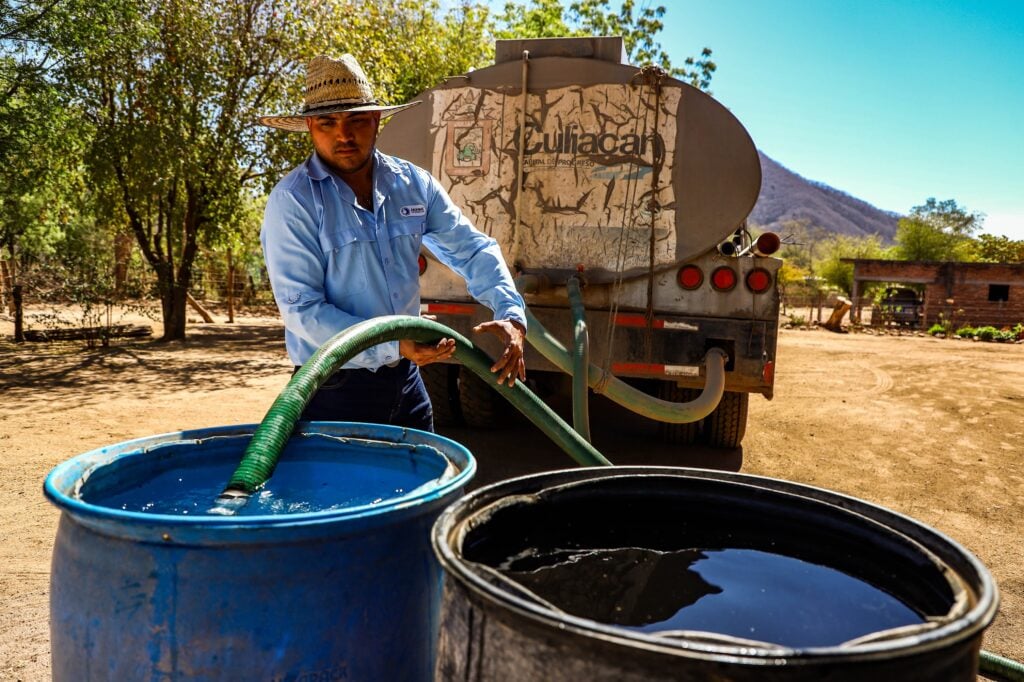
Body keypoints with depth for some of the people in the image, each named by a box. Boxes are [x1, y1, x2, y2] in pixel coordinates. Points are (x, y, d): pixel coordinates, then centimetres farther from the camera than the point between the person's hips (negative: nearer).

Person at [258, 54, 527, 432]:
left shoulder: (414, 183, 1)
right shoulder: (292, 201, -13)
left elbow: (472, 247, 4)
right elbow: (301, 309, -17)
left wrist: (511, 312, -12)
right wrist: (392, 348, -24)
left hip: (406, 382, 5)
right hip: (333, 391, -5)